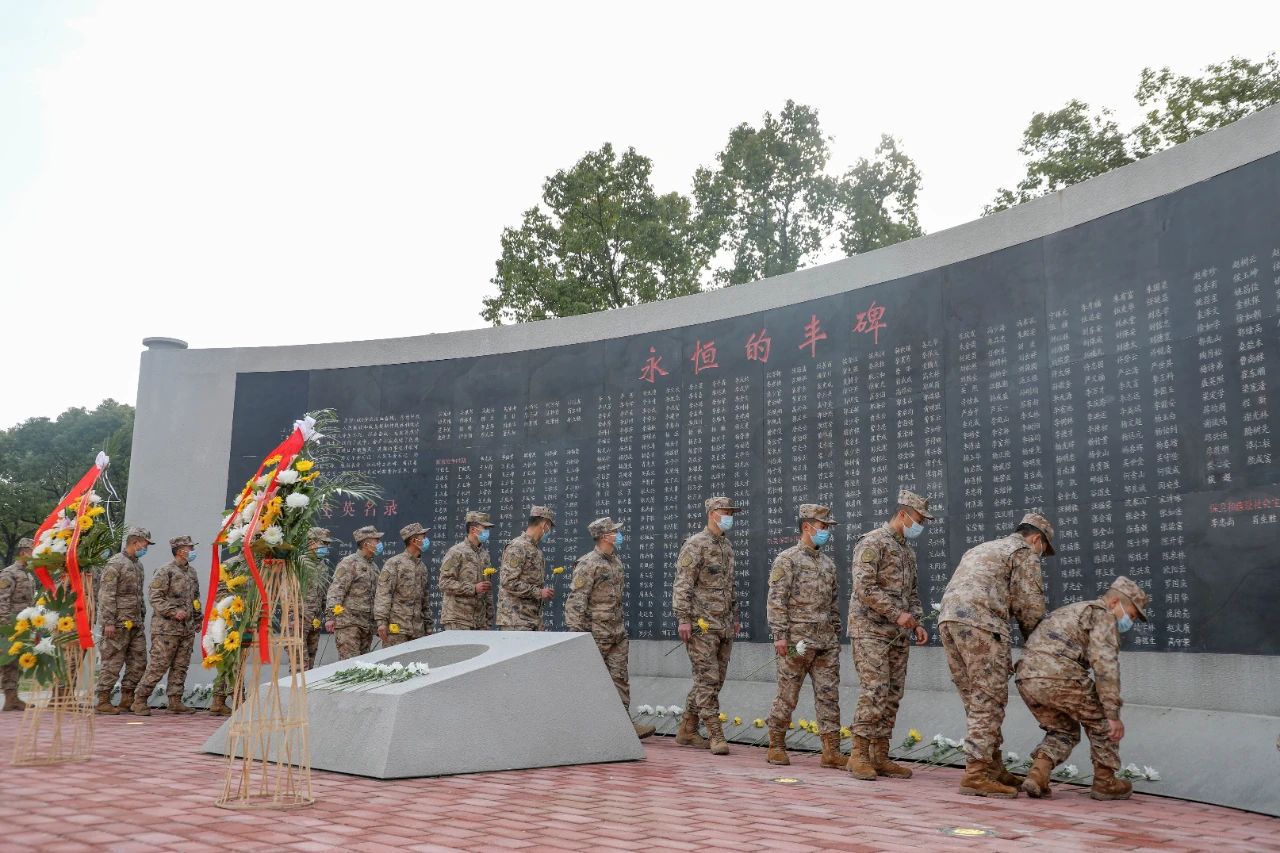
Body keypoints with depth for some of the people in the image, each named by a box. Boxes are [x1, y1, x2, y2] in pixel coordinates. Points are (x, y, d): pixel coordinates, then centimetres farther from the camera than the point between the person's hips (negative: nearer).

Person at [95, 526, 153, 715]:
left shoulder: (138, 565, 18)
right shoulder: (115, 563, -10)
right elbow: (106, 594, -16)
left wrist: (142, 615, 20)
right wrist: (108, 622, -20)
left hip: (135, 624, 9)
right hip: (119, 623, -9)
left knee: (138, 662, 8)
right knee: (113, 663, -3)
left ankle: (127, 699, 16)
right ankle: (103, 701, 4)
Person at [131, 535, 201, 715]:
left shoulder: (191, 571, 16)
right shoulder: (165, 571, -9)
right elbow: (154, 596, -14)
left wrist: (197, 619, 21)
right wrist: (173, 612, -20)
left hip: (187, 629, 8)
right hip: (166, 628, -7)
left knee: (181, 667, 8)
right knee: (159, 665, -6)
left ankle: (175, 702, 13)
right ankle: (139, 700, 4)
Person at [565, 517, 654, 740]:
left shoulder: (617, 562, 13)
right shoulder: (588, 564, -13)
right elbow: (576, 600, -16)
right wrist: (577, 633, -19)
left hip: (617, 634, 7)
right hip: (596, 634, -7)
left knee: (620, 678, 4)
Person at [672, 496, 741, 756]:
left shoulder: (727, 547, 17)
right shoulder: (695, 545, -9)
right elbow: (682, 585, -13)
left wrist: (734, 617, 22)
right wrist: (683, 618, -19)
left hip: (724, 626, 8)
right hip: (702, 626, -8)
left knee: (714, 680, 11)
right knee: (708, 680, -7)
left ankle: (687, 730, 21)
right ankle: (716, 735, -4)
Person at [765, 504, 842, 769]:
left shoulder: (828, 562, 16)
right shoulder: (787, 559, -5)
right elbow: (776, 600, -11)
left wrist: (836, 635, 16)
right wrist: (779, 635, -17)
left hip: (826, 642, 6)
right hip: (797, 641, -6)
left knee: (829, 695, 3)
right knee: (787, 695, 1)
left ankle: (831, 750, 7)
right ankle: (776, 746, 13)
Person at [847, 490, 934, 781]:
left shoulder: (908, 549, 18)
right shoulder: (872, 543, -9)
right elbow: (864, 588, -18)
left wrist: (916, 623, 9)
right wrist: (897, 614, -18)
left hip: (898, 634, 8)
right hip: (870, 630, -8)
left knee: (892, 695, 6)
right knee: (874, 692, -13)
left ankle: (880, 756, 12)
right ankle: (859, 755, -6)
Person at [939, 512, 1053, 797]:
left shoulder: (982, 549, 33)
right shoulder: (1024, 553, 8)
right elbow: (1029, 606, 2)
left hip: (948, 620, 8)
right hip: (979, 624, -8)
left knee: (977, 701, 13)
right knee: (989, 701, -6)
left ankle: (993, 768, 19)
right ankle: (976, 774, -10)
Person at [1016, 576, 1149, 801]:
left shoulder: (1068, 613, 34)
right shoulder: (1103, 616, 6)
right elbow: (1105, 667, -7)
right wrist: (1113, 714, -8)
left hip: (1026, 678, 8)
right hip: (1058, 675, -8)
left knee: (1063, 731, 24)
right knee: (1102, 721, 16)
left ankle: (1037, 775, 5)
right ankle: (1104, 782, 22)